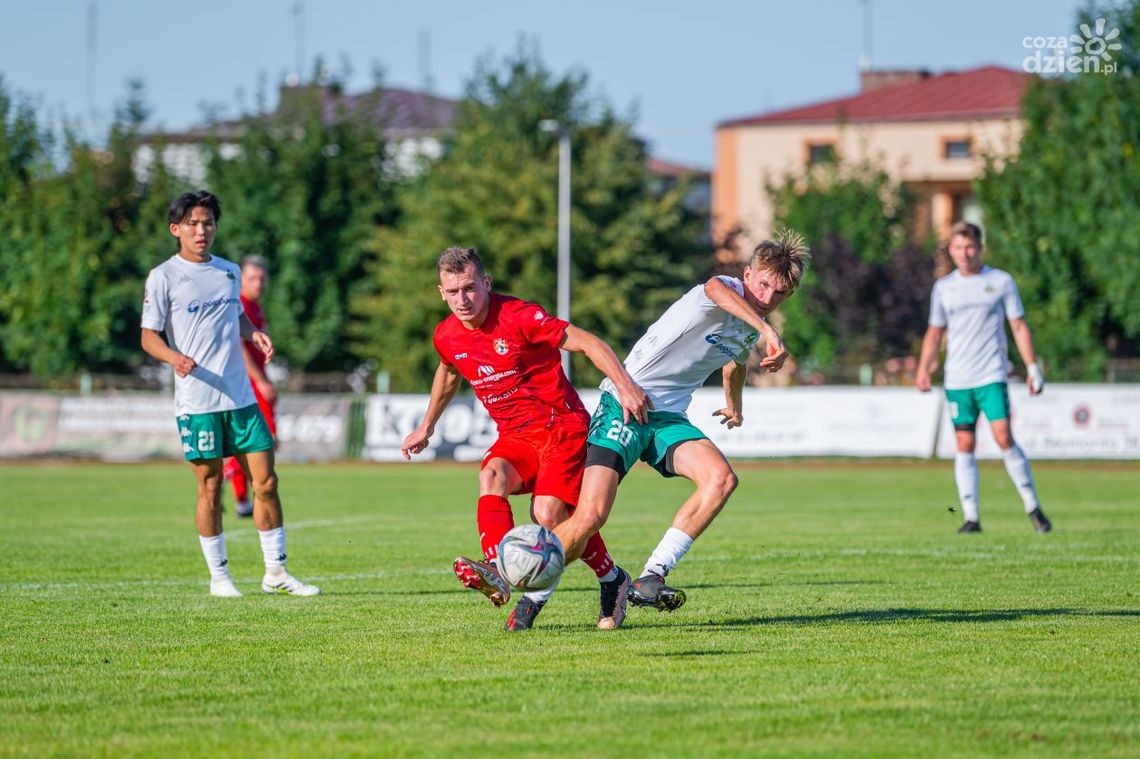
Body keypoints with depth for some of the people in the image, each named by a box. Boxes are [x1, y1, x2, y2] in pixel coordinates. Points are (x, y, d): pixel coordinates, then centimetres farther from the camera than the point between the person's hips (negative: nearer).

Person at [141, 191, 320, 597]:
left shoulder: (230, 271, 13)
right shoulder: (163, 277, -3)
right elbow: (149, 336, -4)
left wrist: (254, 333, 5)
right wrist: (175, 357, -24)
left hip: (241, 396, 5)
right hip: (196, 400, -5)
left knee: (266, 481, 1)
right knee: (210, 487, -1)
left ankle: (276, 572, 10)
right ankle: (219, 576, 11)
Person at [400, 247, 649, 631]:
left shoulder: (518, 317, -18)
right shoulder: (447, 336, 2)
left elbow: (589, 343, -17)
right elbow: (448, 373, 27)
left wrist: (625, 386, -29)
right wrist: (426, 427, 37)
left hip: (562, 427, -5)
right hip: (514, 436, 5)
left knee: (548, 516, -19)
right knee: (491, 476, -28)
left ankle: (612, 579, 8)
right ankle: (497, 571, -45)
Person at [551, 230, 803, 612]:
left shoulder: (750, 327, 14)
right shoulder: (727, 292, -12)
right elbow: (715, 288, -40)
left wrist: (735, 407, 56)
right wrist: (770, 334, -51)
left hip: (668, 419, 7)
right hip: (624, 405, -7)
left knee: (722, 478, -22)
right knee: (590, 516, -18)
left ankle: (650, 580, -20)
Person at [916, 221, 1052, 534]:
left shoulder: (1001, 282, 3)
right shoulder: (943, 288, 10)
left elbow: (1018, 326, 6)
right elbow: (935, 332, 18)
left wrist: (1032, 367, 0)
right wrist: (923, 369, 5)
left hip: (992, 376, -3)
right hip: (957, 379, 3)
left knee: (1003, 437, -13)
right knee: (965, 446, 1)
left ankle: (1033, 507, -3)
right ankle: (970, 517, 3)